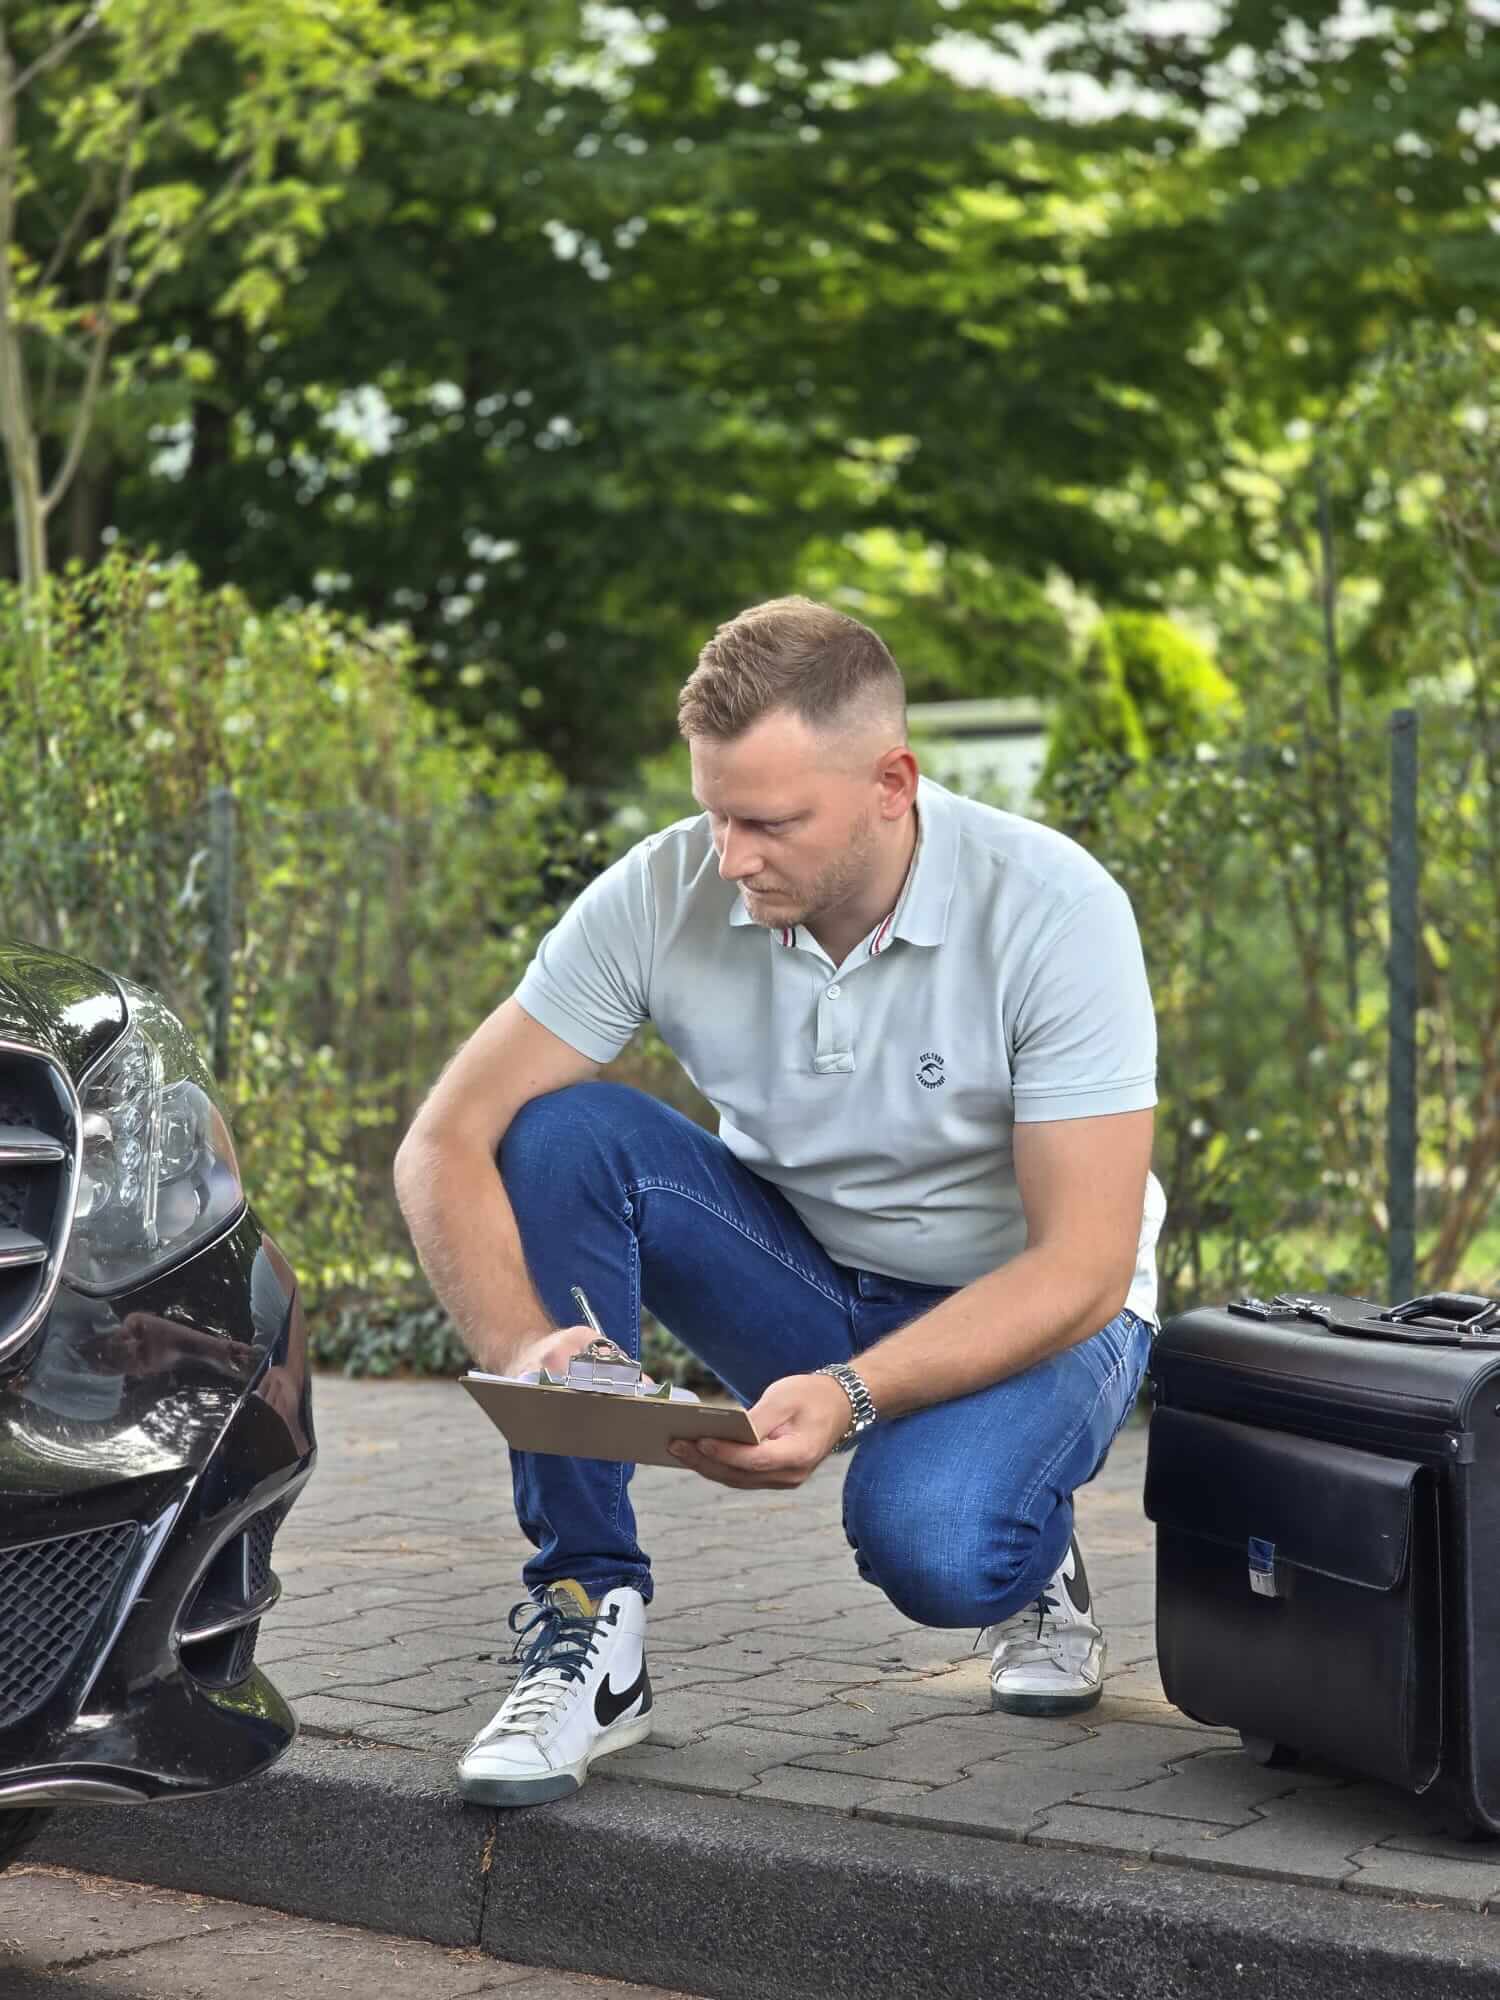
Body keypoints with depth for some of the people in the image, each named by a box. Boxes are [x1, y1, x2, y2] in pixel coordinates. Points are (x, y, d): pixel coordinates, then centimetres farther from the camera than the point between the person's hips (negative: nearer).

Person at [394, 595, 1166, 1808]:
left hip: (1026, 1315, -3)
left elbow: (1080, 1270, -25)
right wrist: (527, 1351, -35)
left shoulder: (1054, 910, -25)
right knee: (560, 1133, -23)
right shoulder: (664, 894, -17)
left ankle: (1030, 1564, 5)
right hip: (803, 1279, 4)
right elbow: (445, 1145, -17)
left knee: (927, 1544, -35)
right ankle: (587, 1626, -17)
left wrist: (851, 1396, -38)